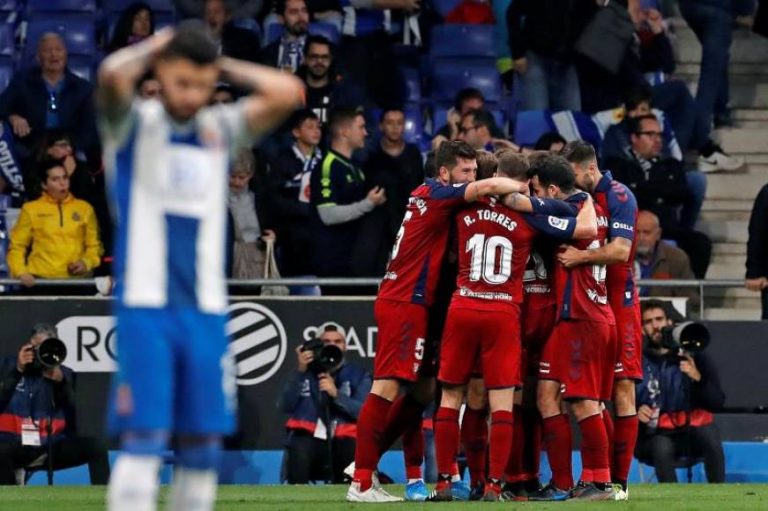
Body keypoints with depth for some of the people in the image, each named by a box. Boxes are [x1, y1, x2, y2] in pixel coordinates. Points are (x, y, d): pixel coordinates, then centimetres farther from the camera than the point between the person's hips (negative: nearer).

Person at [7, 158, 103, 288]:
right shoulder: (31, 209, 7)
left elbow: (94, 245, 14)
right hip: (41, 280, -1)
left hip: (76, 279, 1)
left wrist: (86, 263, -5)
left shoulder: (84, 208, 12)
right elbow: (17, 246, 8)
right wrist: (21, 273, -7)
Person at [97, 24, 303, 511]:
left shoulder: (221, 129, 11)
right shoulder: (134, 124, 1)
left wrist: (223, 66, 6)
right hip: (146, 305, -4)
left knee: (203, 447, 7)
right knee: (144, 439, -11)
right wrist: (153, 50, -1)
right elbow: (112, 74, -20)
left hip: (206, 309, 4)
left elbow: (288, 93, -1)